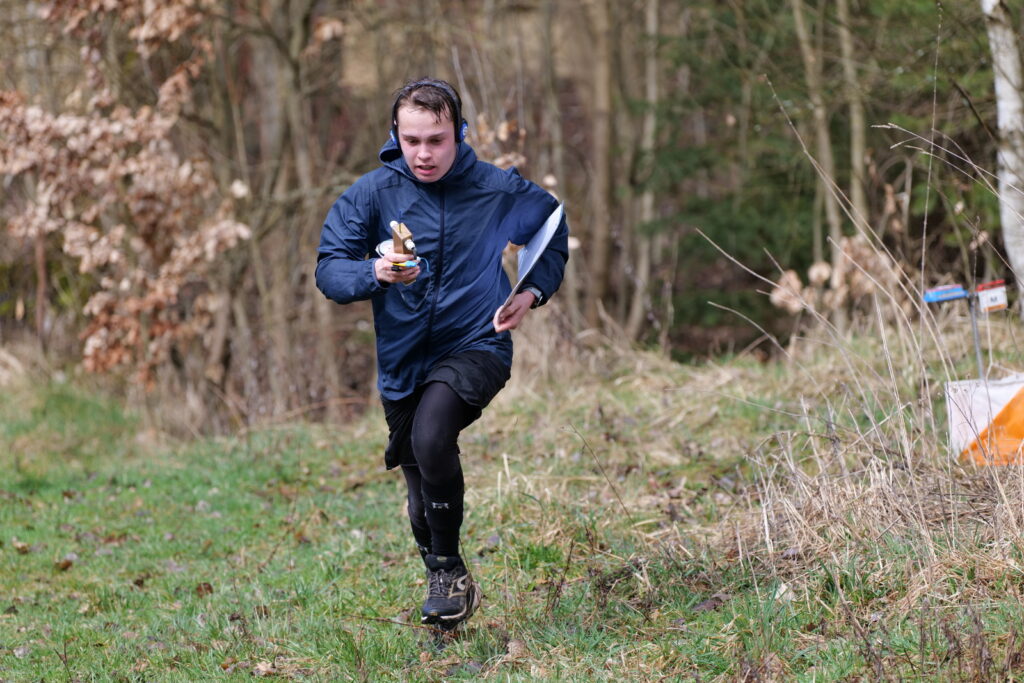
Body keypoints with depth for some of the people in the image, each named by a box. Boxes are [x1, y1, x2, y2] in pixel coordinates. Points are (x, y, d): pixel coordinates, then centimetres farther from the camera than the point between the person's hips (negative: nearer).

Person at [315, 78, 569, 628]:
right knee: (423, 505, 12)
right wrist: (375, 273, -30)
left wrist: (532, 293, -3)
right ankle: (447, 590, 37)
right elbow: (328, 269, -9)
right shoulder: (372, 193, -5)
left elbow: (553, 233, 13)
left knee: (431, 436, -32)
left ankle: (450, 568, -14)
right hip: (403, 361, 3)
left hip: (476, 346, -3)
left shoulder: (498, 189, -5)